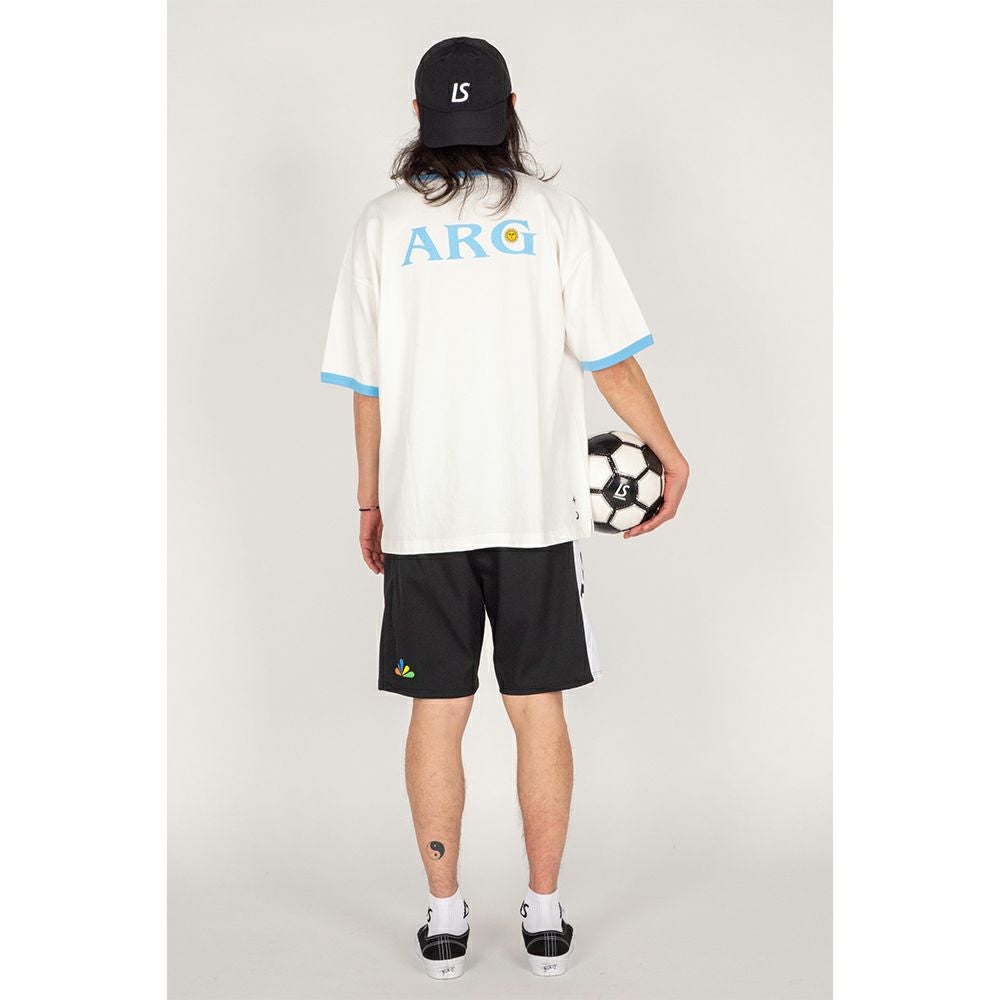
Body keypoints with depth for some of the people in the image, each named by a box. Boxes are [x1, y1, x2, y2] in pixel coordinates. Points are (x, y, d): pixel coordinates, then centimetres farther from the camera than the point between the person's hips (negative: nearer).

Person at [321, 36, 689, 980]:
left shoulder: (384, 224, 2)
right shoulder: (551, 212, -1)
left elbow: (368, 384, 3)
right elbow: (612, 359, -3)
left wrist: (370, 500, 13)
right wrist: (671, 456, 9)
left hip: (423, 513, 1)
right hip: (536, 508, 0)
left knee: (436, 714, 8)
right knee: (539, 711, 8)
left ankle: (444, 919, 16)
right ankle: (544, 915, 17)